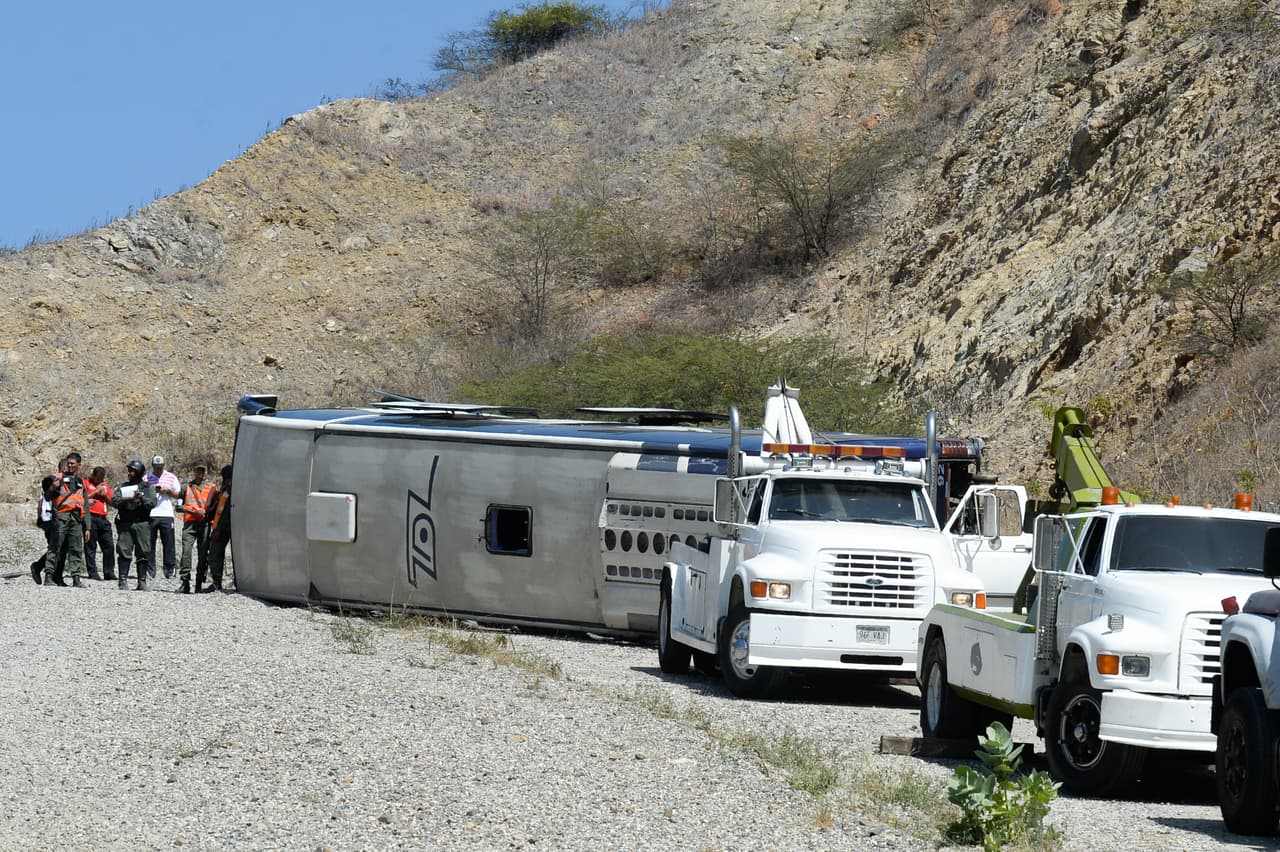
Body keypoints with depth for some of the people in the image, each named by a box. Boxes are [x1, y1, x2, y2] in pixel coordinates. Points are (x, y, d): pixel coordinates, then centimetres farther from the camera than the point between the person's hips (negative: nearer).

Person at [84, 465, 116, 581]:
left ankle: (109, 573, 5)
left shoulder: (106, 485, 18)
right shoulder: (86, 484, 3)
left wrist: (105, 496, 0)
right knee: (90, 547, -3)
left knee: (109, 546, 1)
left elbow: (112, 502, 20)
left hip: (103, 518, 5)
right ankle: (93, 573, -2)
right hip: (91, 517, -5)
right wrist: (96, 492, -9)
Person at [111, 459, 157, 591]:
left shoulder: (148, 487, 9)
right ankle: (123, 580, -3)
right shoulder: (123, 486, 15)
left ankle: (142, 581, 4)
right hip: (125, 524, 2)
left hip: (142, 524, -2)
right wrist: (126, 500, -14)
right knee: (124, 552, -5)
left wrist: (141, 497, -20)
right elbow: (114, 500, 2)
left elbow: (152, 503, -4)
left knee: (143, 554, 0)